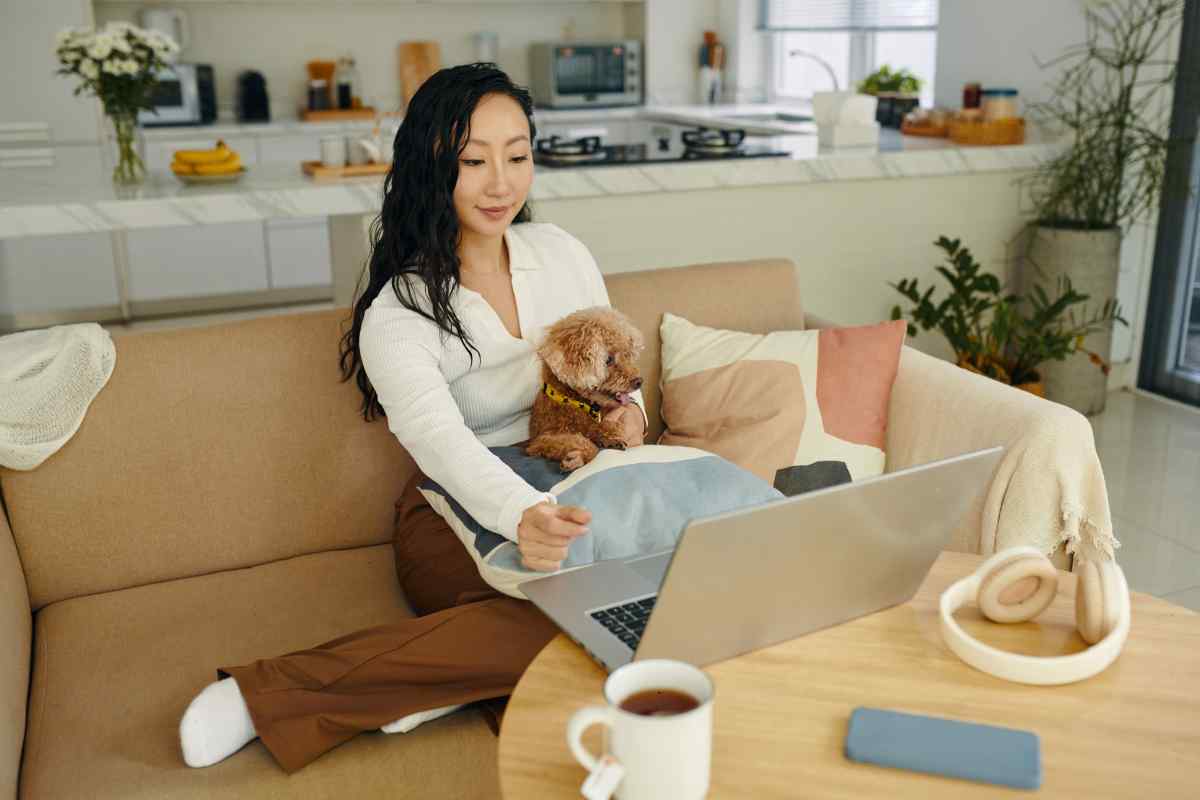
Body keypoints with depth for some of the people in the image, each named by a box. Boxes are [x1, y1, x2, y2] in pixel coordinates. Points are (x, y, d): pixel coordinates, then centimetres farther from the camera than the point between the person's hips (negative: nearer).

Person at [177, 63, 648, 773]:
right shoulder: (398, 313, -11)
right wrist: (523, 515, -51)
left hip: (567, 494, 6)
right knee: (563, 621, -36)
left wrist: (629, 409, -7)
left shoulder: (564, 254, 5)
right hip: (459, 512, -5)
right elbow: (441, 439, -30)